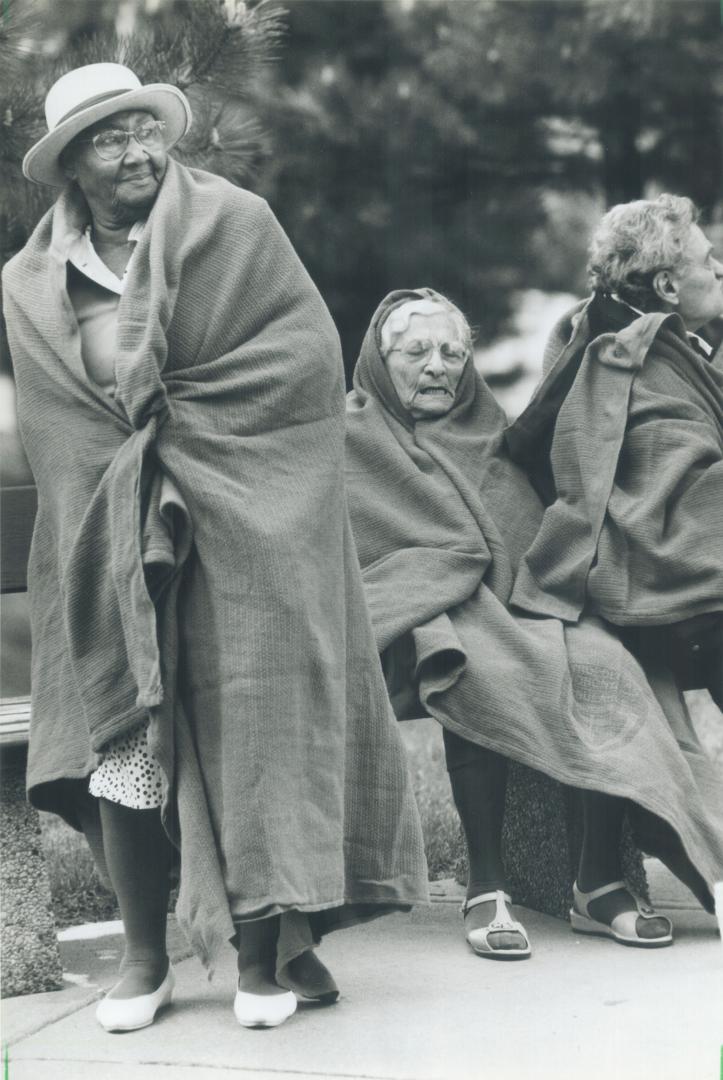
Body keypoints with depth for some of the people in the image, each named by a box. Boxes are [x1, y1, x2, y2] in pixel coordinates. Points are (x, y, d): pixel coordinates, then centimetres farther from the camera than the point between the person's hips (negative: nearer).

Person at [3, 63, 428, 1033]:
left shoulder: (237, 224, 0)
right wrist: (142, 471, -7)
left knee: (252, 724, -5)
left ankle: (263, 949, 4)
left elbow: (308, 353, -7)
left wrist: (174, 419, -9)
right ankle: (145, 959, 9)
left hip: (246, 531, -2)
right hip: (110, 544, 2)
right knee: (124, 734, -2)